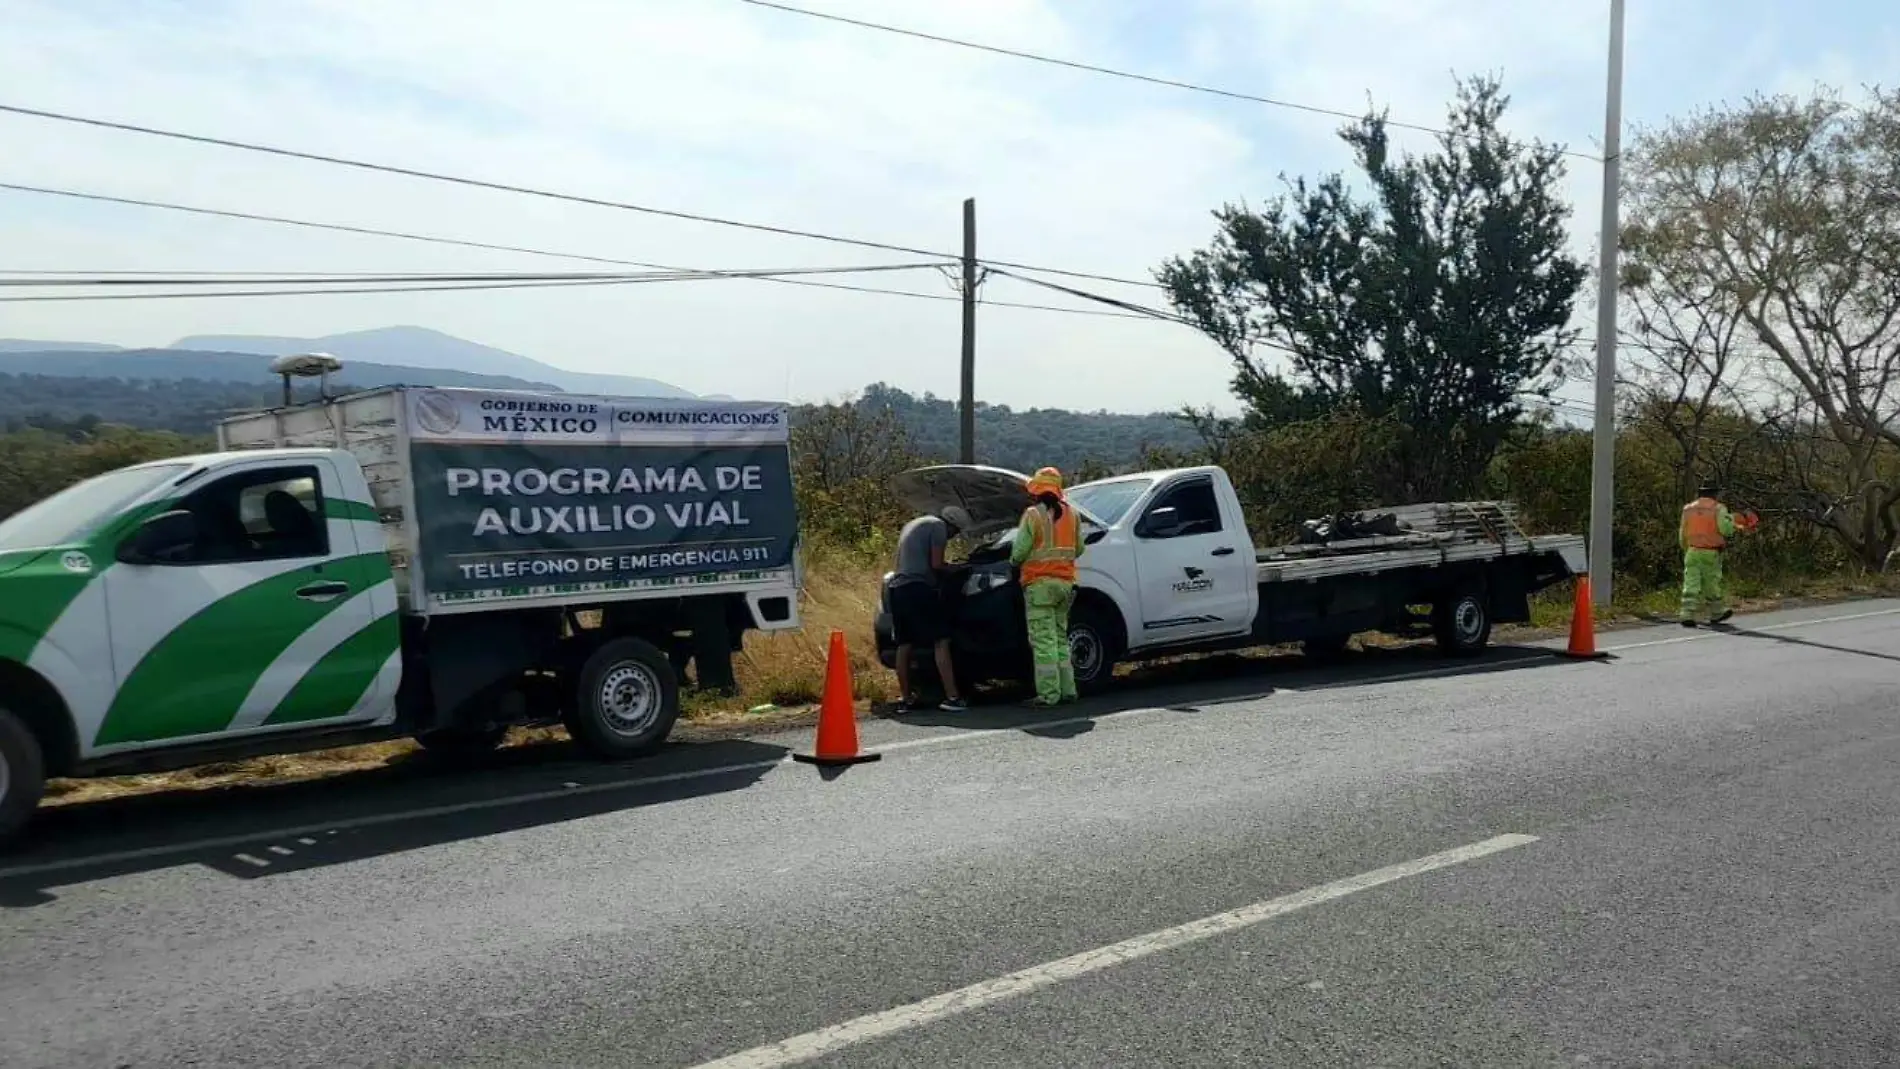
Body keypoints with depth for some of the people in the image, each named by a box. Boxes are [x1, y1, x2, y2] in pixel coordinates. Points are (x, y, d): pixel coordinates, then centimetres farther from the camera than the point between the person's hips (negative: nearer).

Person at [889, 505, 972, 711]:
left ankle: (905, 698, 12)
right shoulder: (938, 526, 0)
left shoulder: (912, 525, 27)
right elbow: (936, 564, -8)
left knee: (904, 645, 10)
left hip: (897, 588, 9)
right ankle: (952, 697, -14)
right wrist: (951, 569, 11)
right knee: (941, 642, -9)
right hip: (919, 587, -9)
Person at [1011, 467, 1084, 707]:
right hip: (1065, 583, 6)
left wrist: (1014, 561, 12)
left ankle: (1048, 694, -10)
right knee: (1060, 638, 15)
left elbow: (1020, 551, -9)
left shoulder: (1033, 515, -8)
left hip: (1039, 583, -6)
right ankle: (1067, 690, 14)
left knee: (1044, 640, -7)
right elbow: (1078, 549, 15)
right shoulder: (1071, 515, 10)